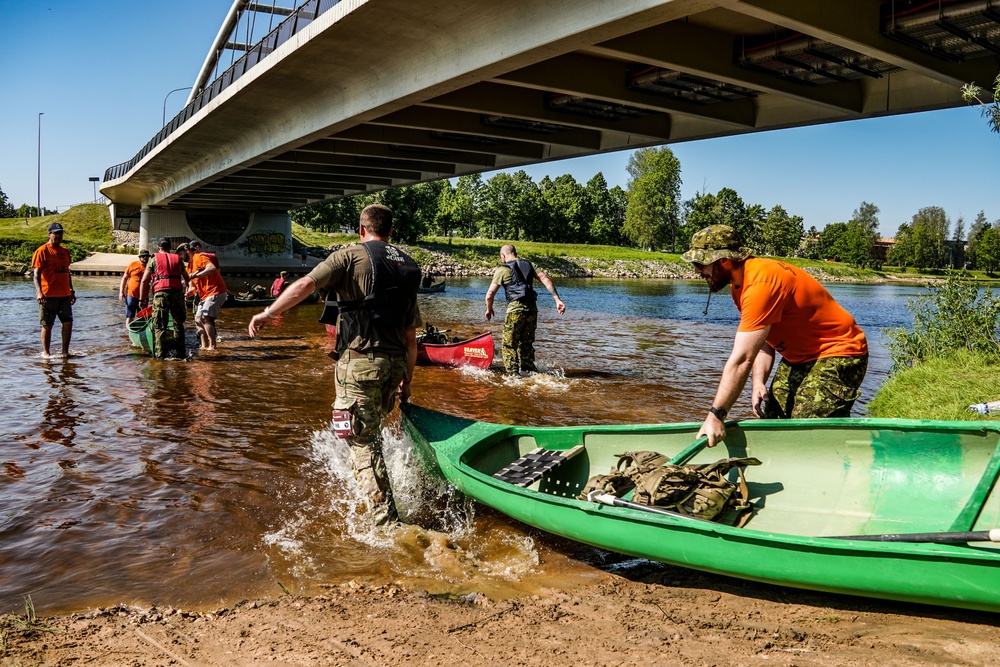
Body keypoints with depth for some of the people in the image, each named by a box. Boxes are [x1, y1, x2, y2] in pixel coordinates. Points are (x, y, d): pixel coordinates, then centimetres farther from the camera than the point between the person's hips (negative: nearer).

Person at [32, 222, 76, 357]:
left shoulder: (65, 251, 15)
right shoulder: (42, 251, -5)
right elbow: (36, 274, -10)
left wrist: (71, 291, 20)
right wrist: (39, 291, -22)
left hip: (64, 295, 6)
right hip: (48, 295, -6)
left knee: (68, 323, 3)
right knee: (47, 325, 3)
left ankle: (65, 351, 13)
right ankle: (45, 352, 14)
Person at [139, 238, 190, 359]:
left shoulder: (154, 259, 10)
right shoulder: (177, 259, 17)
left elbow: (145, 281, 3)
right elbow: (186, 277, 31)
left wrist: (142, 299, 8)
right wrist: (187, 286, 54)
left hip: (160, 293, -2)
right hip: (177, 293, 2)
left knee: (159, 326, 3)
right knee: (178, 324, 14)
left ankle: (160, 354, -1)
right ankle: (181, 353, 17)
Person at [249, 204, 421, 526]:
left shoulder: (352, 255, -2)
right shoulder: (407, 267, 16)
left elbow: (305, 284, -13)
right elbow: (411, 337, 17)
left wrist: (268, 313, -2)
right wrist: (406, 380, 23)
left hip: (359, 361, -6)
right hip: (394, 363, 6)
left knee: (362, 442, -1)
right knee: (370, 432, 24)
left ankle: (385, 519, -3)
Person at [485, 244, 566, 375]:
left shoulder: (502, 270, 3)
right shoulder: (528, 265, 18)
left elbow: (490, 294, -1)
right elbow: (545, 279, 5)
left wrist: (489, 309, 18)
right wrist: (557, 300, 2)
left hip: (515, 309, -5)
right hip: (532, 309, 6)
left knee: (509, 346, 4)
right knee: (527, 344, 18)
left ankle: (512, 376, -2)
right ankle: (531, 373, 20)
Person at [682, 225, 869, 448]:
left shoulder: (761, 283, -29)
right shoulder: (739, 281, 1)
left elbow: (741, 359, -33)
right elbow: (761, 341, 4)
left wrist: (716, 415, -32)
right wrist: (759, 382, -14)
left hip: (839, 355, -10)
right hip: (798, 358, 10)